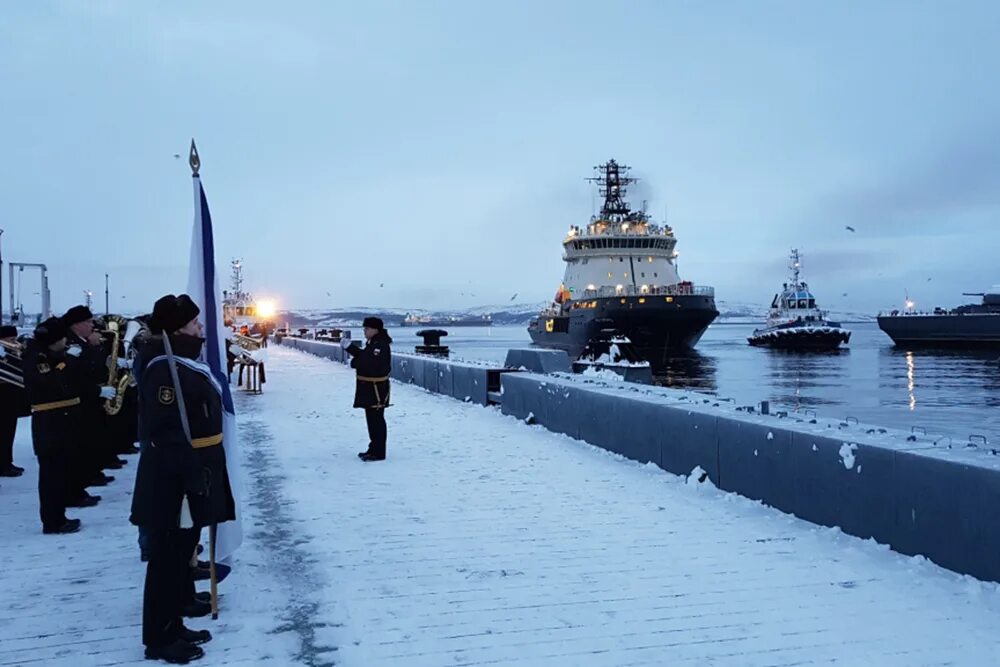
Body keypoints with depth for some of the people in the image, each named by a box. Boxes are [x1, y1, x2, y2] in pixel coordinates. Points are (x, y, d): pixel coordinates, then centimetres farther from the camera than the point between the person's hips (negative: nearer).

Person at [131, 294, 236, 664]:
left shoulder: (184, 363, 13)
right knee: (168, 558, 0)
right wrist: (193, 474, -27)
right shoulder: (166, 371, -20)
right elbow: (166, 432, -27)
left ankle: (172, 625, 30)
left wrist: (200, 472, 21)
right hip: (175, 479, -11)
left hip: (191, 474, 11)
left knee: (180, 554, 18)